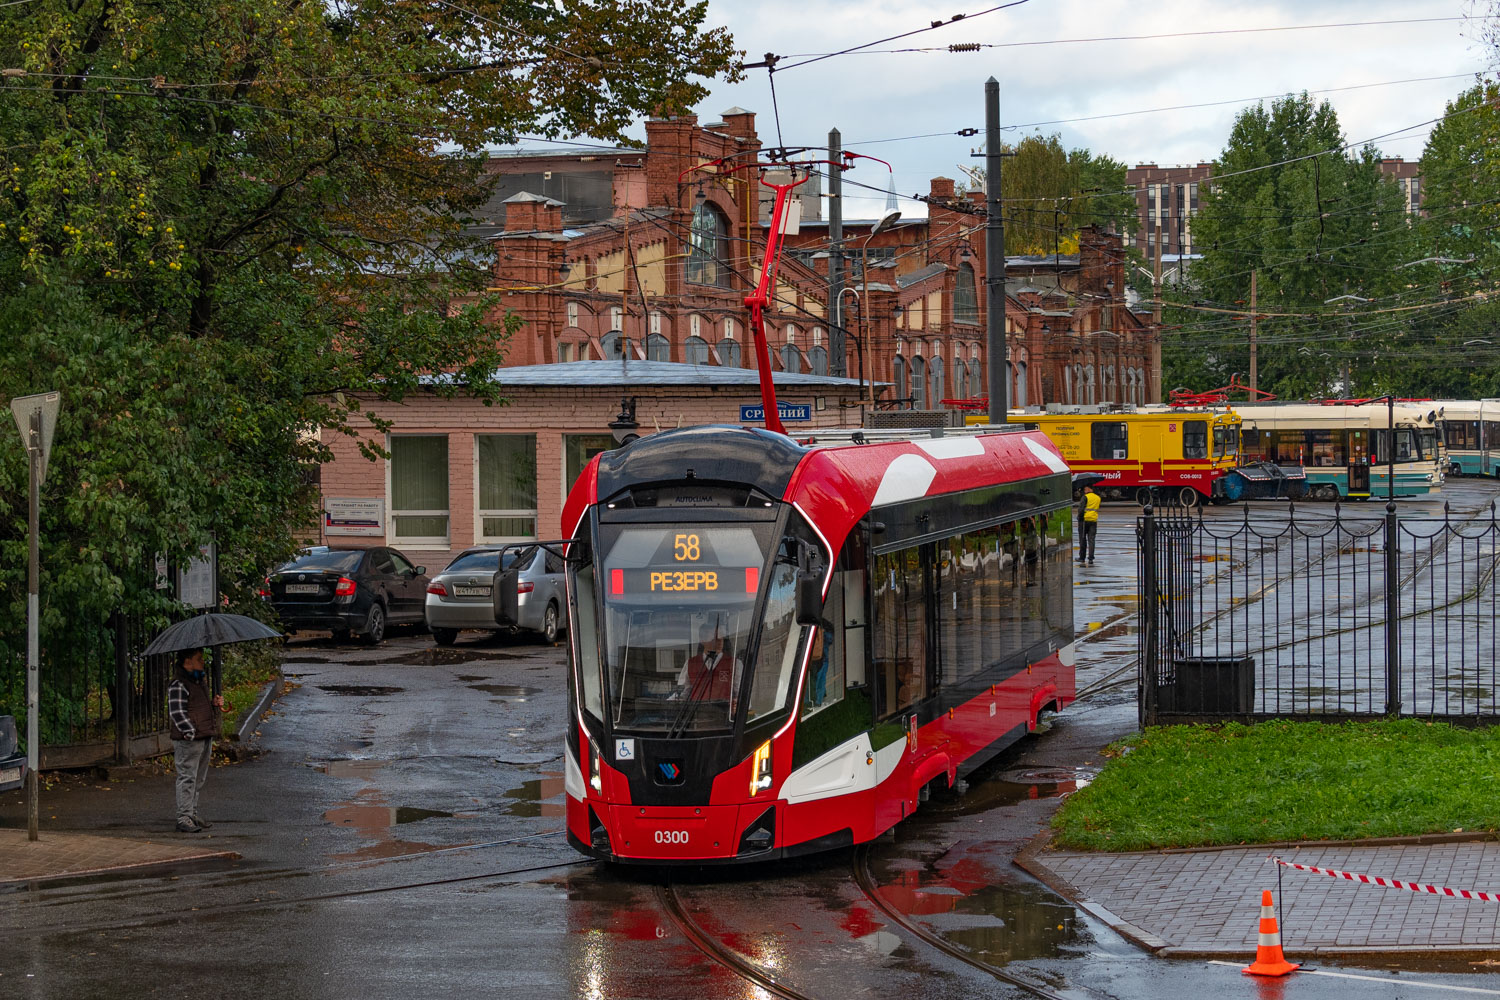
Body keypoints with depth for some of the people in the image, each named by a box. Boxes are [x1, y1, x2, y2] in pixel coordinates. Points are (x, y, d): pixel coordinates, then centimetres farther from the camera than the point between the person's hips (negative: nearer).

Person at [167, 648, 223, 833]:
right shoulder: (178, 685, -13)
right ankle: (184, 819, -9)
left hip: (205, 738, 9)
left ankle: (193, 815, 22)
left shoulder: (200, 681, 18)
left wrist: (215, 703, 9)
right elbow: (177, 713, -18)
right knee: (187, 778, -9)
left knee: (199, 779, 14)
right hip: (188, 741, -9)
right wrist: (191, 733, -21)